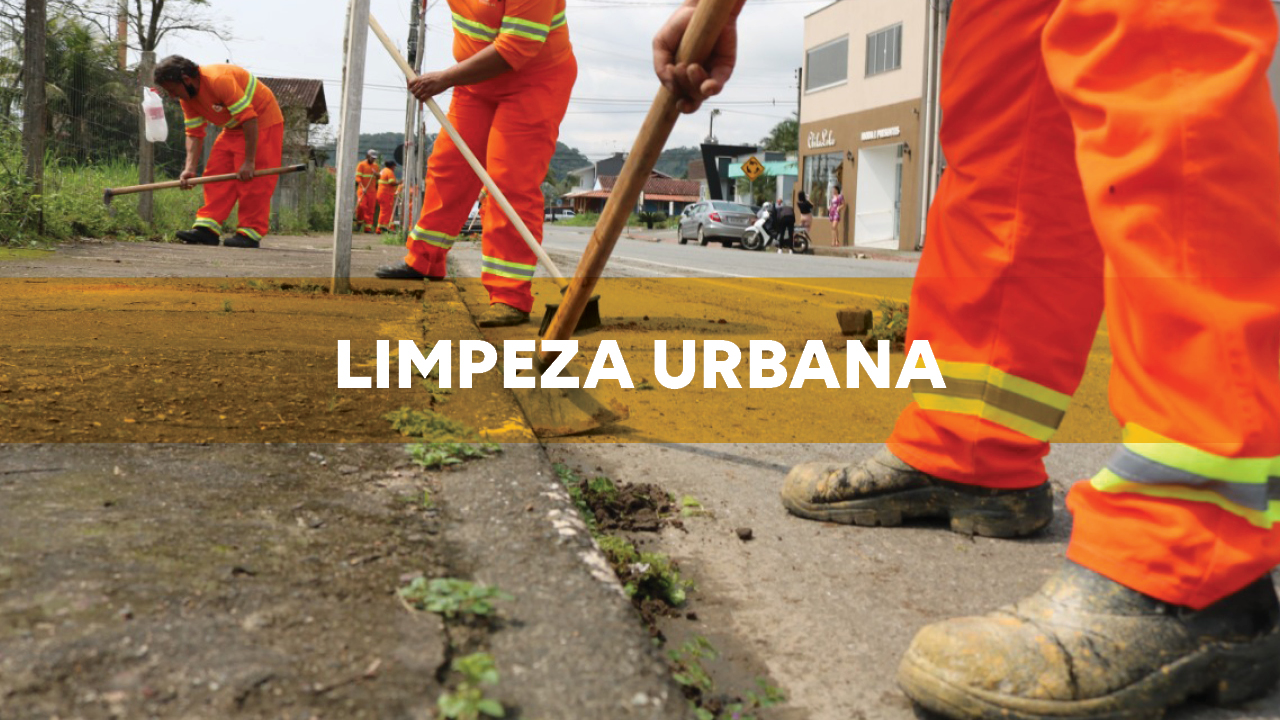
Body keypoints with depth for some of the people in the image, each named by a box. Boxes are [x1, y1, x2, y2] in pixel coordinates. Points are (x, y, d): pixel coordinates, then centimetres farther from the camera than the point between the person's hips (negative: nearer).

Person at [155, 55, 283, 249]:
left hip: (262, 123, -9)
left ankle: (250, 233, -10)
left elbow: (249, 119, -31)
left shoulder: (219, 80, -30)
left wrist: (249, 161, -29)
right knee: (216, 174, -1)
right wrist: (190, 167, -14)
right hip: (234, 128, 9)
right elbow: (194, 134, 0)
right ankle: (207, 228, -3)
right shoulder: (187, 97, -2)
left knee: (251, 179, -14)